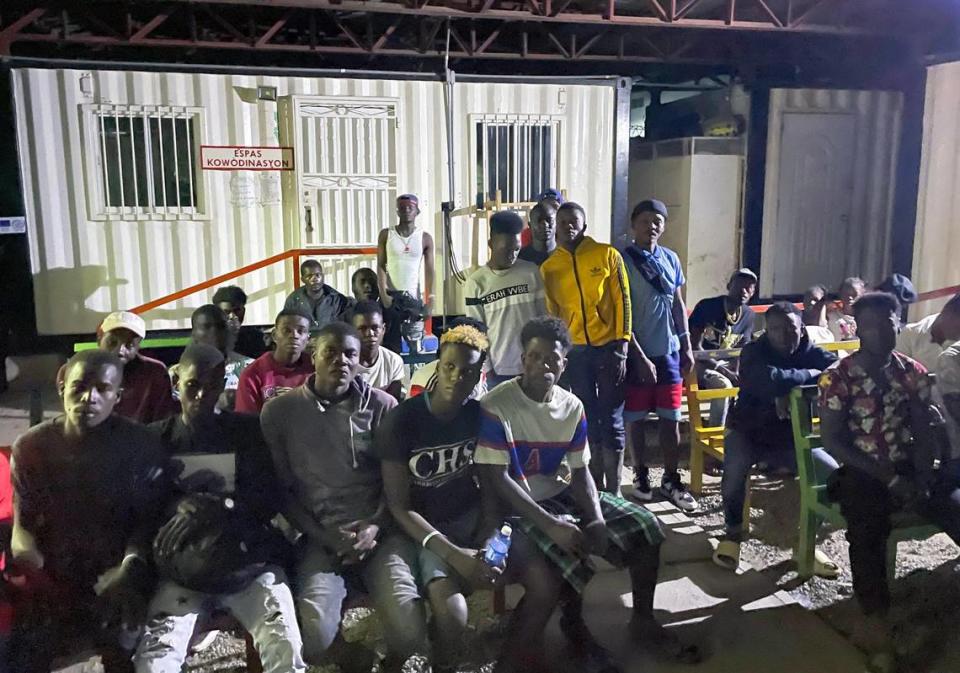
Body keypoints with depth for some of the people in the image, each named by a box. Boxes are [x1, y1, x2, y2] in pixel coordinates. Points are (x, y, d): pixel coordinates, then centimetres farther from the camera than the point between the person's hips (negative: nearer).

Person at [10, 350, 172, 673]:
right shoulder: (31, 446, 2)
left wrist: (131, 567, -26)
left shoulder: (141, 445, -5)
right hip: (50, 577, 2)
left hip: (116, 576, -2)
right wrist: (32, 573, -21)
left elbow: (150, 519, -7)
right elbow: (23, 525, 0)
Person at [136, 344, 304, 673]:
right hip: (183, 568, 1)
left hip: (250, 560, -1)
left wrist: (208, 507, -18)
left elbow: (269, 499, -3)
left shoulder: (249, 431, 6)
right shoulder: (156, 438, 10)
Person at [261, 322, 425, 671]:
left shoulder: (382, 405, 3)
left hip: (379, 531, 0)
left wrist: (375, 527, -11)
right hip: (318, 536, 0)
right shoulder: (279, 411, 3)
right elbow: (281, 489, 5)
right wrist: (324, 536, -7)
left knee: (409, 629, -24)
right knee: (315, 639, -26)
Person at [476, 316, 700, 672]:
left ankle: (643, 620, 16)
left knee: (645, 526, -3)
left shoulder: (572, 407, 0)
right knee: (571, 550, -31)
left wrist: (597, 520, -17)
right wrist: (552, 526, -29)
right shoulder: (495, 407, -19)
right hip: (517, 506, -6)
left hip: (561, 494, 7)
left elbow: (580, 472, 2)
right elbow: (497, 479, -23)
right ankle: (573, 621, 3)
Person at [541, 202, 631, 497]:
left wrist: (620, 347, -7)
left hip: (608, 348, -3)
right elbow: (551, 313, 10)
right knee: (588, 420, 11)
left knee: (611, 420, 0)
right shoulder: (548, 267, 6)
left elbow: (622, 300, -2)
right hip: (575, 352, 3)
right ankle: (595, 487, 25)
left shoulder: (607, 255, -1)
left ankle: (613, 491, 7)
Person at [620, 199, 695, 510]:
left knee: (671, 419, 7)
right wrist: (640, 357, -14)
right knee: (637, 419, 8)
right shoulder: (623, 260, -8)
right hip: (638, 353, -4)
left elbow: (678, 305, 14)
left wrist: (687, 347, 10)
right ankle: (641, 475, 23)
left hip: (670, 351, 4)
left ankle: (671, 480, 18)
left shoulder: (671, 258, 7)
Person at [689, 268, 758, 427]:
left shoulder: (749, 316, 2)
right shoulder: (707, 306, -15)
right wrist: (724, 372, -24)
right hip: (699, 362, -5)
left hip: (724, 364, 6)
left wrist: (735, 374, -18)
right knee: (723, 385, -33)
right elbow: (695, 347, -18)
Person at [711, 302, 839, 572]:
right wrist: (811, 374, -24)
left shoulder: (810, 352, -4)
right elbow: (769, 381, -38)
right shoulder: (753, 352, -15)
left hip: (791, 436, 4)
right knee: (735, 469, -32)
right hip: (749, 431, -3)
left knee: (831, 473, -16)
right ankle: (734, 531, -5)